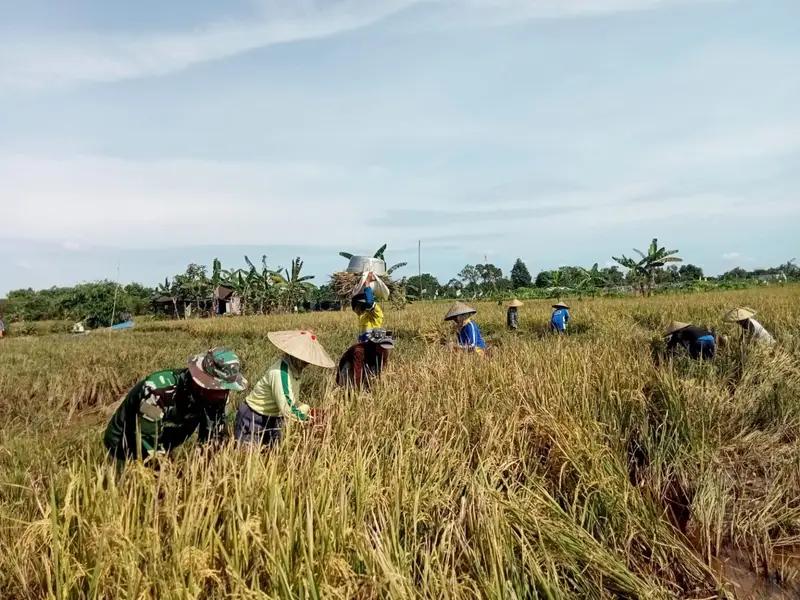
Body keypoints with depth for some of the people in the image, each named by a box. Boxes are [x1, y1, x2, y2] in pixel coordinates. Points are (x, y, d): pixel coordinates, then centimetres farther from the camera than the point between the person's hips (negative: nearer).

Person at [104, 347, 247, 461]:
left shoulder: (213, 393, -18)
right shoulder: (160, 392, -37)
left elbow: (213, 438, -7)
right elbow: (148, 447, -31)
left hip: (162, 447, 6)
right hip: (127, 449, -5)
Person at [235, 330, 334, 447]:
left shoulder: (296, 369, -5)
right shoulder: (280, 372, -30)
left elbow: (291, 401, 6)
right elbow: (288, 412, -31)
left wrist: (308, 411, -7)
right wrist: (306, 409, -17)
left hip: (273, 420, 8)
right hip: (252, 421, -8)